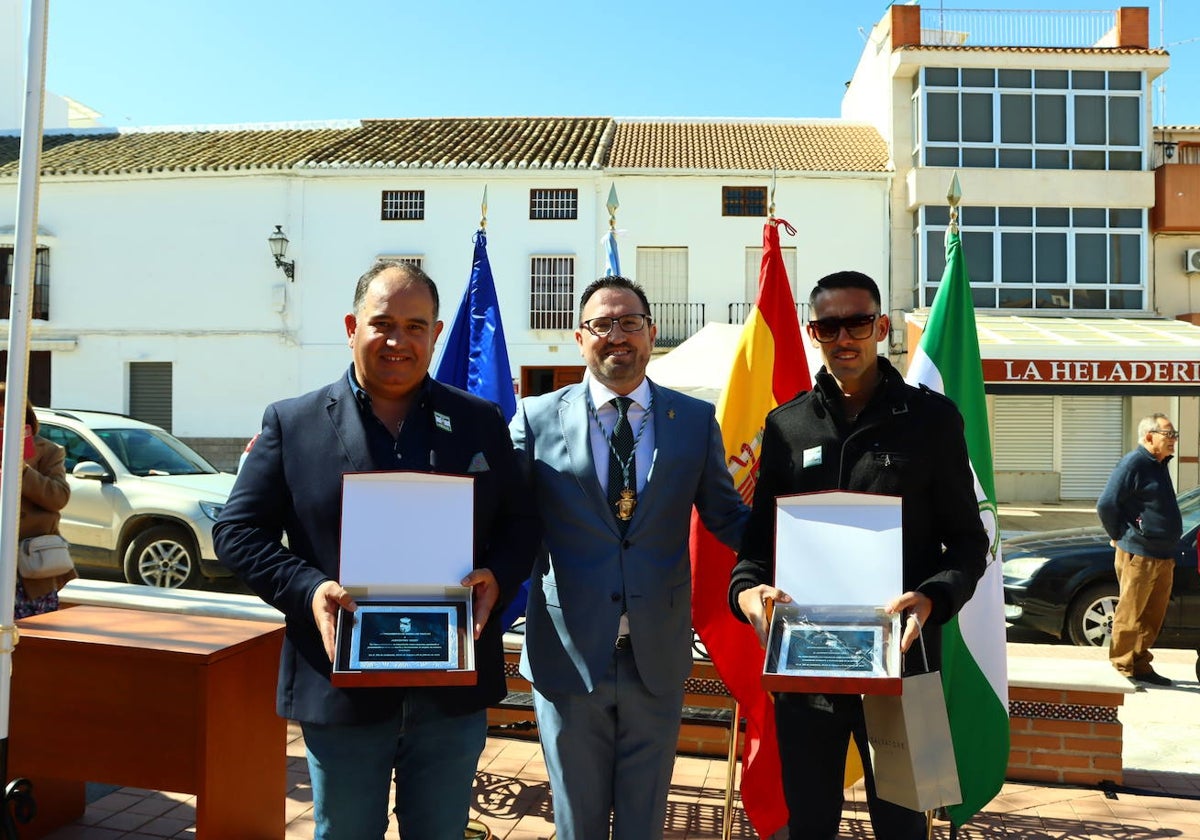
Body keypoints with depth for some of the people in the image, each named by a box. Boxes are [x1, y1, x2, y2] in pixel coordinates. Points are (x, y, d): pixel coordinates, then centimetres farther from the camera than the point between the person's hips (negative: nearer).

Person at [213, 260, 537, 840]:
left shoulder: (481, 422, 5)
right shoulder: (292, 423, 0)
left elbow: (520, 524, 8)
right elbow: (238, 530, -1)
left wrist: (498, 577, -13)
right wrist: (309, 590, -17)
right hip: (341, 688, -1)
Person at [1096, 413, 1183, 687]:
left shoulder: (1159, 464, 15)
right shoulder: (1133, 463, -14)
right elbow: (1106, 504, -19)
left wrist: (1169, 550, 18)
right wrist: (1120, 537, -8)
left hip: (1163, 557, 9)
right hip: (1138, 555, -9)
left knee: (1153, 617, 14)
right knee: (1130, 614, 0)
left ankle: (1141, 665, 23)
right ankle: (1125, 666, 9)